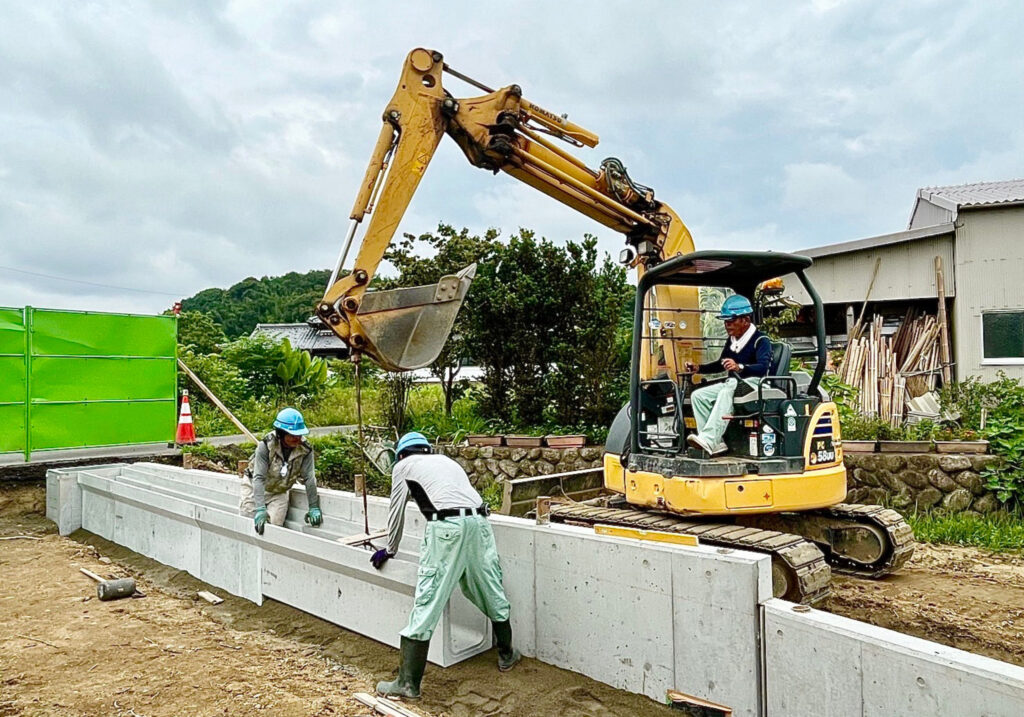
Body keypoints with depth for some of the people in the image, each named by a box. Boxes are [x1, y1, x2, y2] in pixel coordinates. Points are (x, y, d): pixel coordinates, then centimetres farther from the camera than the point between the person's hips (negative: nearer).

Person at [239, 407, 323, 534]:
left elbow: (309, 478, -17)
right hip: (254, 486, -2)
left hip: (279, 492, 2)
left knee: (275, 526, -11)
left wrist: (314, 507, -18)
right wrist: (260, 509, -40)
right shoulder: (266, 445, -29)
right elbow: (259, 478, -33)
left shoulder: (305, 449, -22)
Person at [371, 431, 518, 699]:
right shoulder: (445, 460, 33)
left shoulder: (403, 465, 19)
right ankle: (507, 655, 38)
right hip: (479, 522, 6)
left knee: (426, 602, 0)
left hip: (447, 527, -5)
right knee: (492, 592, 21)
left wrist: (389, 550, 40)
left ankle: (408, 683, 5)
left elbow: (397, 512, 24)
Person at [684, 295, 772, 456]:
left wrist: (739, 367, -45)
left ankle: (708, 439, -48)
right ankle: (715, 443, -20)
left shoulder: (761, 341, -9)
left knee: (726, 392, -38)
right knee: (698, 395, -11)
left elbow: (763, 368, -27)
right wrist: (698, 368, 14)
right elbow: (721, 364, 30)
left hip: (756, 384, -8)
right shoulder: (732, 341, 14)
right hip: (733, 384, 8)